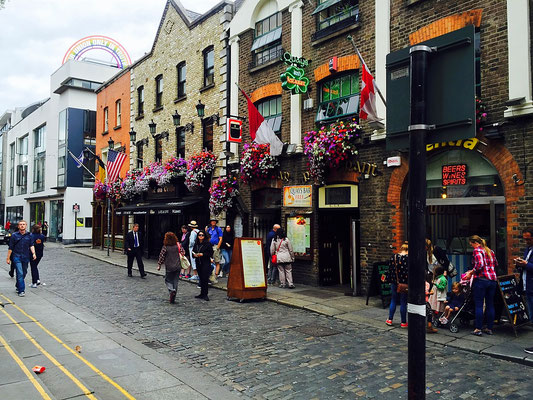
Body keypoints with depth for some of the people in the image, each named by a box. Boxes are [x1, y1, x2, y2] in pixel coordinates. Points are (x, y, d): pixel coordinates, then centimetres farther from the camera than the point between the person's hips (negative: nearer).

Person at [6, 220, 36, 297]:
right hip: (17, 257, -3)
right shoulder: (14, 235, -1)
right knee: (20, 273, -12)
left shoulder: (29, 235, 5)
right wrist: (8, 258, 1)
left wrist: (33, 253, -14)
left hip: (25, 257, 3)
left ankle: (18, 286, 38)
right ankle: (21, 290, -10)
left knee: (24, 273, 13)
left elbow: (31, 245, 3)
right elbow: (10, 248, 2)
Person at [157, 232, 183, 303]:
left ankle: (172, 290, -17)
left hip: (169, 267, -3)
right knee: (175, 281, 10)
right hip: (177, 266, 3)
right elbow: (183, 253, -3)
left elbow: (161, 256, -6)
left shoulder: (165, 247, -10)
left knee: (168, 280, 13)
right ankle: (172, 298, 12)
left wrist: (159, 265, 4)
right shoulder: (178, 245, -4)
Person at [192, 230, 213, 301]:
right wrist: (195, 255, -3)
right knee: (201, 278, 10)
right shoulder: (196, 244, 13)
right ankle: (202, 294, 17)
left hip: (206, 263, -5)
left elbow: (211, 253, -7)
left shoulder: (208, 244, -4)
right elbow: (193, 252, 18)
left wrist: (203, 254, -16)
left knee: (205, 278, -9)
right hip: (198, 263, 5)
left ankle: (205, 294, -5)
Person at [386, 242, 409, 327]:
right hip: (404, 283, -4)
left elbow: (390, 270, 5)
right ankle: (403, 322, 13)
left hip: (394, 282, 4)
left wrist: (390, 281, 13)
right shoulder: (408, 258, -12)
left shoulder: (393, 257, 1)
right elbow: (409, 271, -13)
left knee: (393, 301, 16)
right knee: (403, 302, 5)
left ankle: (390, 320, 18)